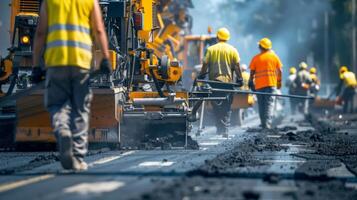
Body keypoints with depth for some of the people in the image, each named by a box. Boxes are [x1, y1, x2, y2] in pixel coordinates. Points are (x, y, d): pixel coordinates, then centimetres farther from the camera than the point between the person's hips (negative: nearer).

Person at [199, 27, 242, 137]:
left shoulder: (211, 49, 2)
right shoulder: (232, 50, 3)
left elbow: (205, 64, 1)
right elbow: (237, 66, 1)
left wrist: (201, 76, 9)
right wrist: (239, 79, 8)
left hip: (214, 81, 0)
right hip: (228, 81, 0)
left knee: (216, 107, 5)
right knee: (226, 108, 5)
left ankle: (219, 129, -1)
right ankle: (225, 130, -1)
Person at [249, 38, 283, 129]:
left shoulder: (256, 58, 3)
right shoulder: (274, 56, 5)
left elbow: (252, 73, 2)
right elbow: (280, 71, 4)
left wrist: (251, 82, 12)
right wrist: (279, 82, 13)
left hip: (259, 85, 1)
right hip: (271, 84, -1)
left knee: (261, 105, 10)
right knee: (269, 104, -5)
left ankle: (264, 125, 11)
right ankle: (268, 124, -19)